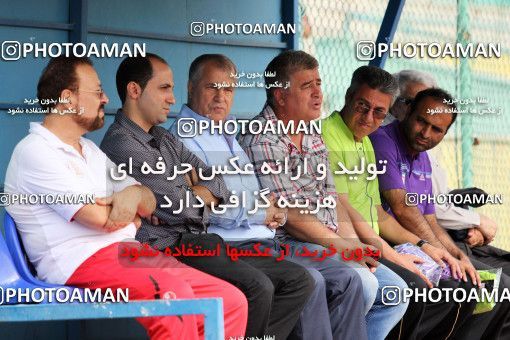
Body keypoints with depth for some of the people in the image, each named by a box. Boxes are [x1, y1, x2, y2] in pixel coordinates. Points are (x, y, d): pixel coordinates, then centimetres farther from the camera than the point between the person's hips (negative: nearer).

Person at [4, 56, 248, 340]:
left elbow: (149, 204, 18)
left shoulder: (90, 150, 24)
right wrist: (131, 217, 9)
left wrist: (134, 194, -6)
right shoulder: (35, 152, -5)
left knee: (232, 301, -9)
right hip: (84, 261, -9)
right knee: (175, 295, -36)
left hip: (128, 252, 9)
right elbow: (101, 218, -13)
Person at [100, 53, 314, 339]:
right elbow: (181, 209, -15)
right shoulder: (121, 144, -9)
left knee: (299, 281, -2)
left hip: (202, 243, 9)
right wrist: (205, 196, 6)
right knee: (256, 286, -30)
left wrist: (191, 196, -8)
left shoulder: (165, 139, 22)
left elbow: (219, 183, 13)